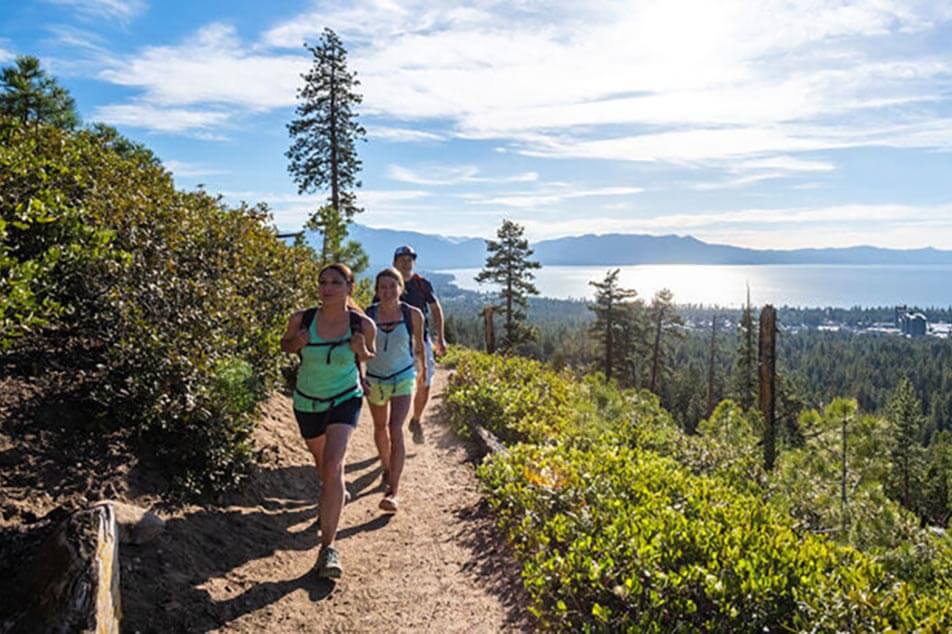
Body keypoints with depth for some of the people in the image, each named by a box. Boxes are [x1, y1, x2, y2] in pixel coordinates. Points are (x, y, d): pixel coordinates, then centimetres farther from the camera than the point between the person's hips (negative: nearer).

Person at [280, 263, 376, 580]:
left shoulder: (363, 325, -18)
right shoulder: (302, 319, -17)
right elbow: (284, 344, 4)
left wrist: (362, 351, -21)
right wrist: (297, 344, -20)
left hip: (345, 399, -2)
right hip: (307, 402, 3)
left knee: (333, 464, -21)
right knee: (322, 462, 22)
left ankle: (328, 546, -15)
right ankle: (334, 494, 58)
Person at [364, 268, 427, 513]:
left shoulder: (413, 315, -12)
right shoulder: (367, 316, -12)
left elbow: (419, 344, 5)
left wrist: (423, 368, 18)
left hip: (403, 378, -2)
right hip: (375, 379, 2)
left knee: (396, 430, -17)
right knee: (380, 428, 20)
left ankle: (393, 491, -14)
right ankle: (387, 469, 46)